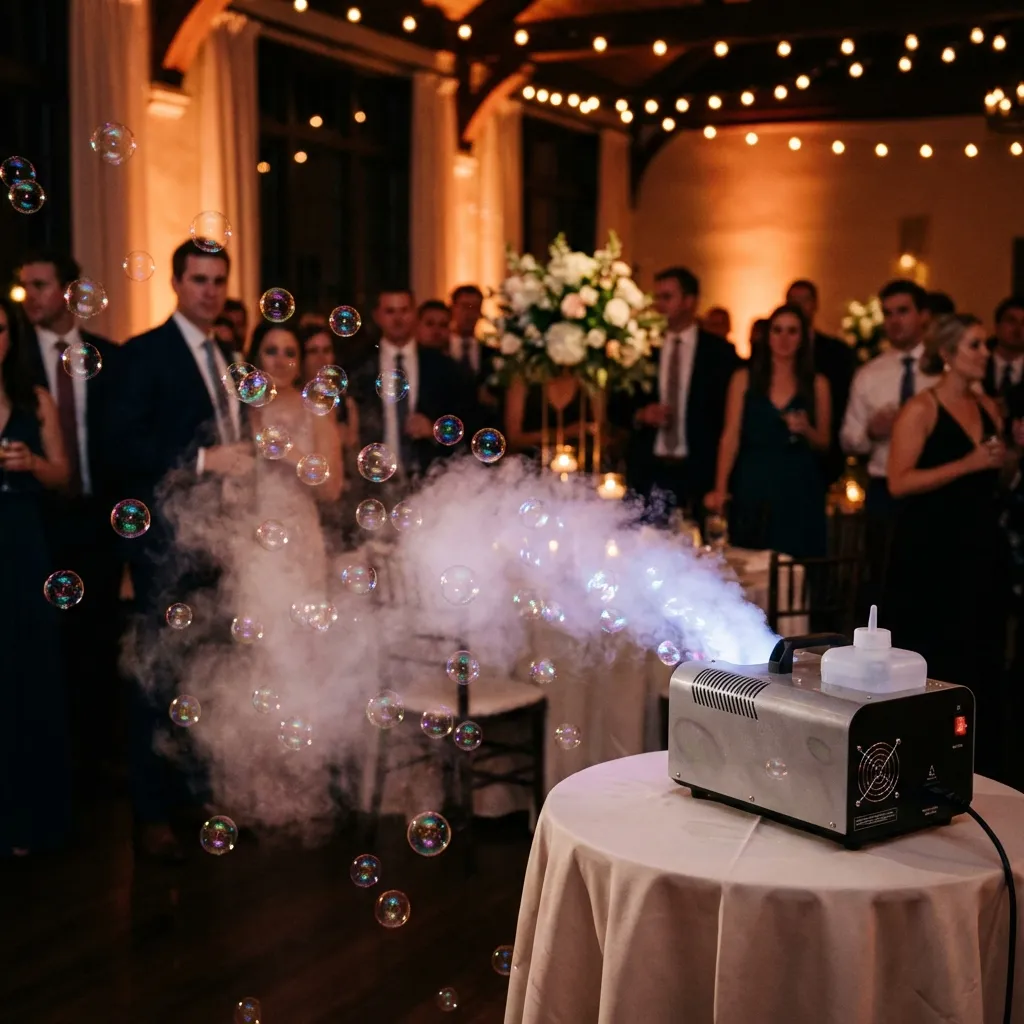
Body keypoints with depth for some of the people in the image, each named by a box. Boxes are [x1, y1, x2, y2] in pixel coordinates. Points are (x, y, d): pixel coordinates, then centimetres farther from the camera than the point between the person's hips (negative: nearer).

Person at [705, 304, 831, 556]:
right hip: (753, 487, 0)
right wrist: (720, 488, -11)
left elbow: (824, 444, 11)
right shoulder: (744, 378, 6)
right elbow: (731, 436, 0)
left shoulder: (817, 384, 8)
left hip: (800, 490, 0)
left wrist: (806, 430, -11)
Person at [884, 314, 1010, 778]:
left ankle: (976, 769, 18)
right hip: (931, 552, -7)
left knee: (981, 662, 9)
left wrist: (1004, 458, 2)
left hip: (981, 548, 7)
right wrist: (968, 464, -19)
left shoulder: (987, 407, 12)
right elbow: (899, 482, -17)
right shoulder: (921, 409, -8)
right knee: (933, 664, -2)